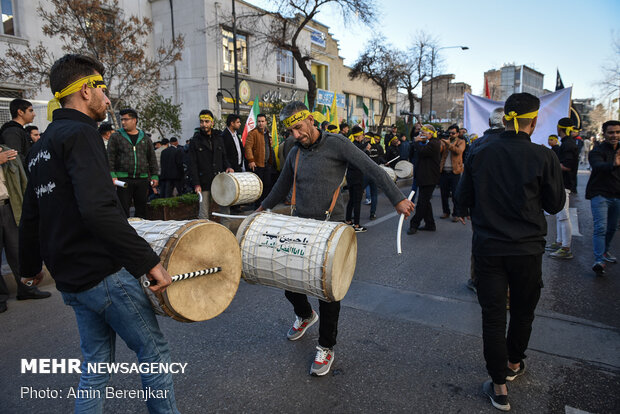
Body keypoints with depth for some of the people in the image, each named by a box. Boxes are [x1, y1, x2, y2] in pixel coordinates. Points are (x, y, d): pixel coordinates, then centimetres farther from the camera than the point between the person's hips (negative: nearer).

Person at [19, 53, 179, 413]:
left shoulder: (43, 145, 16)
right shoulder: (80, 134, -14)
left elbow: (30, 217, 23)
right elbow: (99, 210, -29)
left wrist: (31, 267, 34)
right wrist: (149, 260, -28)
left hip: (71, 279, 9)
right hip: (104, 273, -9)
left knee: (96, 363, 18)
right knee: (155, 350, 4)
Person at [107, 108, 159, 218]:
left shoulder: (145, 138, 14)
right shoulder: (115, 137, 6)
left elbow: (152, 158, 15)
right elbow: (110, 158, 2)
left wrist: (155, 176, 8)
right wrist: (112, 175, -9)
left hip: (142, 179, 3)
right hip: (123, 179, -2)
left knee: (142, 209, 8)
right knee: (123, 209, -4)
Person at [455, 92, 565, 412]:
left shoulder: (479, 155, -7)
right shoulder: (543, 157, -13)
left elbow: (463, 198, 2)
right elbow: (555, 204, -3)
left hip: (487, 247, 1)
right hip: (526, 248, 0)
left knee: (493, 315, 10)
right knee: (522, 311, 22)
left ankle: (499, 387, 18)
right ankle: (514, 364, 43)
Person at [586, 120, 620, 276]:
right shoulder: (597, 151, -12)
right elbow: (598, 166, -34)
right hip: (600, 194, -6)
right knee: (600, 227, -15)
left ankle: (604, 251, 34)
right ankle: (599, 260, -18)